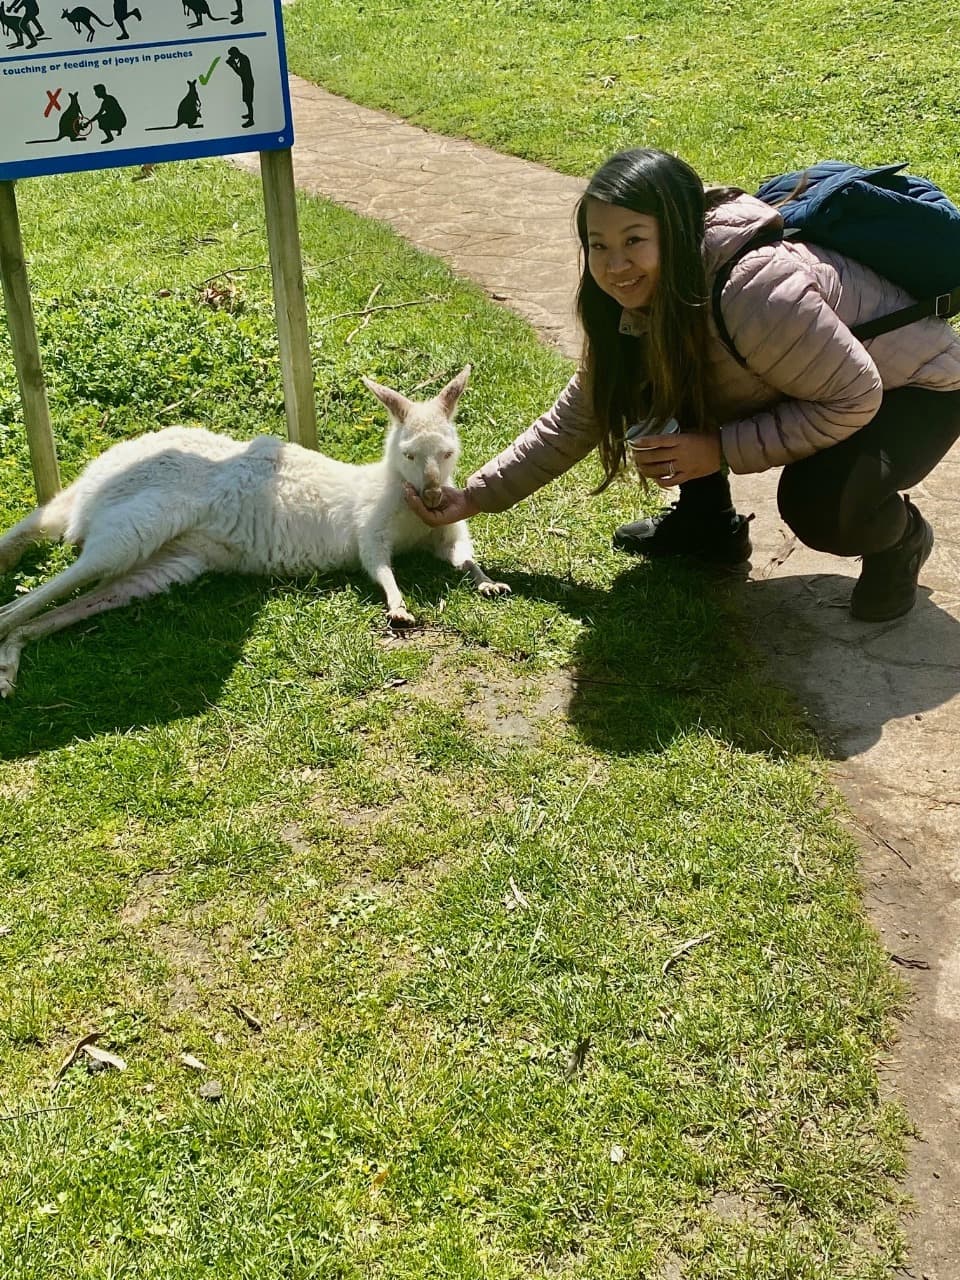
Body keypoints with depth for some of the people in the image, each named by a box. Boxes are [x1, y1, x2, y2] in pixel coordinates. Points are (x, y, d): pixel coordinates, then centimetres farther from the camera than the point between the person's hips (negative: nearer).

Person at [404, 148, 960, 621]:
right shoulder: (645, 299, -12)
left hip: (911, 389, -7)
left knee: (818, 505, -36)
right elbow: (575, 419, -3)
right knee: (646, 385, -8)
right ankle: (710, 524, 9)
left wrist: (721, 449, -31)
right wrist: (475, 497, -5)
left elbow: (852, 399, -30)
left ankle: (899, 536, -1)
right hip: (800, 388, 7)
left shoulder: (757, 288, -38)